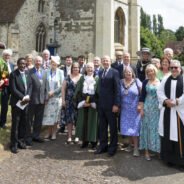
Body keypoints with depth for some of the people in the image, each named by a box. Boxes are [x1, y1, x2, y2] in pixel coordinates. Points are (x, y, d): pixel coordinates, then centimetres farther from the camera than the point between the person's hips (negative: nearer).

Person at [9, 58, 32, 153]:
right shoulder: (13, 74, -8)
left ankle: (21, 141, 22)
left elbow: (30, 86, 8)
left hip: (26, 102, 5)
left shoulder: (27, 73, 9)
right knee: (15, 124, 1)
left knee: (24, 123, 10)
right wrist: (23, 97, -17)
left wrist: (28, 96, -8)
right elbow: (13, 89, -14)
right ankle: (14, 144, 10)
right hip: (17, 102, -5)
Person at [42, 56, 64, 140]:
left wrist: (53, 92, -11)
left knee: (55, 115, 3)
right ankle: (49, 132, 16)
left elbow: (62, 85, -4)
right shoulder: (46, 72, 3)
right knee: (47, 115, 3)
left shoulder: (60, 72, -1)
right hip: (47, 97, 2)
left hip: (56, 96, -1)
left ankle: (54, 133, 14)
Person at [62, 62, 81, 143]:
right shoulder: (68, 77, 6)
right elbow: (63, 88, 4)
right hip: (69, 101, 0)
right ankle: (69, 136, 8)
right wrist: (63, 100, -3)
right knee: (69, 118, 0)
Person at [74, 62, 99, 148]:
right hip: (83, 102, 2)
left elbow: (98, 93, -4)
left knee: (92, 121, 1)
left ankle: (93, 141, 9)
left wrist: (92, 103, -14)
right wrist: (82, 102, -9)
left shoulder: (96, 79, 1)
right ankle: (85, 140, 12)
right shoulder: (82, 78, 8)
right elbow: (78, 91, 4)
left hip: (93, 103, -2)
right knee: (83, 122, 4)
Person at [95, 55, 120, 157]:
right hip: (101, 104, 6)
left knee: (112, 126, 6)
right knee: (102, 126, 11)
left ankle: (113, 147, 17)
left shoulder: (114, 72, -5)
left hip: (110, 104, -5)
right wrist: (98, 101, 3)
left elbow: (117, 89, -10)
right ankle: (103, 145, 22)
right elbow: (100, 87, 10)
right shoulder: (100, 73, 13)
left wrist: (116, 104, -15)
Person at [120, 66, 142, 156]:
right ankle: (130, 144, 22)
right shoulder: (121, 82, 5)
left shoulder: (136, 81, -4)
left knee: (134, 127, -3)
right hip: (125, 109, 3)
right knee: (127, 127, 7)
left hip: (135, 108, -3)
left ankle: (136, 147, 3)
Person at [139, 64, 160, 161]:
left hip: (159, 108, 1)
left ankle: (159, 149, 16)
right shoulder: (145, 82, 2)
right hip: (147, 108, 0)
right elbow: (142, 96, 1)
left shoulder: (161, 82, 3)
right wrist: (141, 108, -4)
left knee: (157, 128, 5)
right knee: (147, 128, 4)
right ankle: (147, 151, 11)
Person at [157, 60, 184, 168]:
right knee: (168, 134, 6)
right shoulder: (165, 79, 11)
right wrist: (165, 101, -10)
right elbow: (160, 91, 5)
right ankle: (169, 158, 18)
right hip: (167, 111, 3)